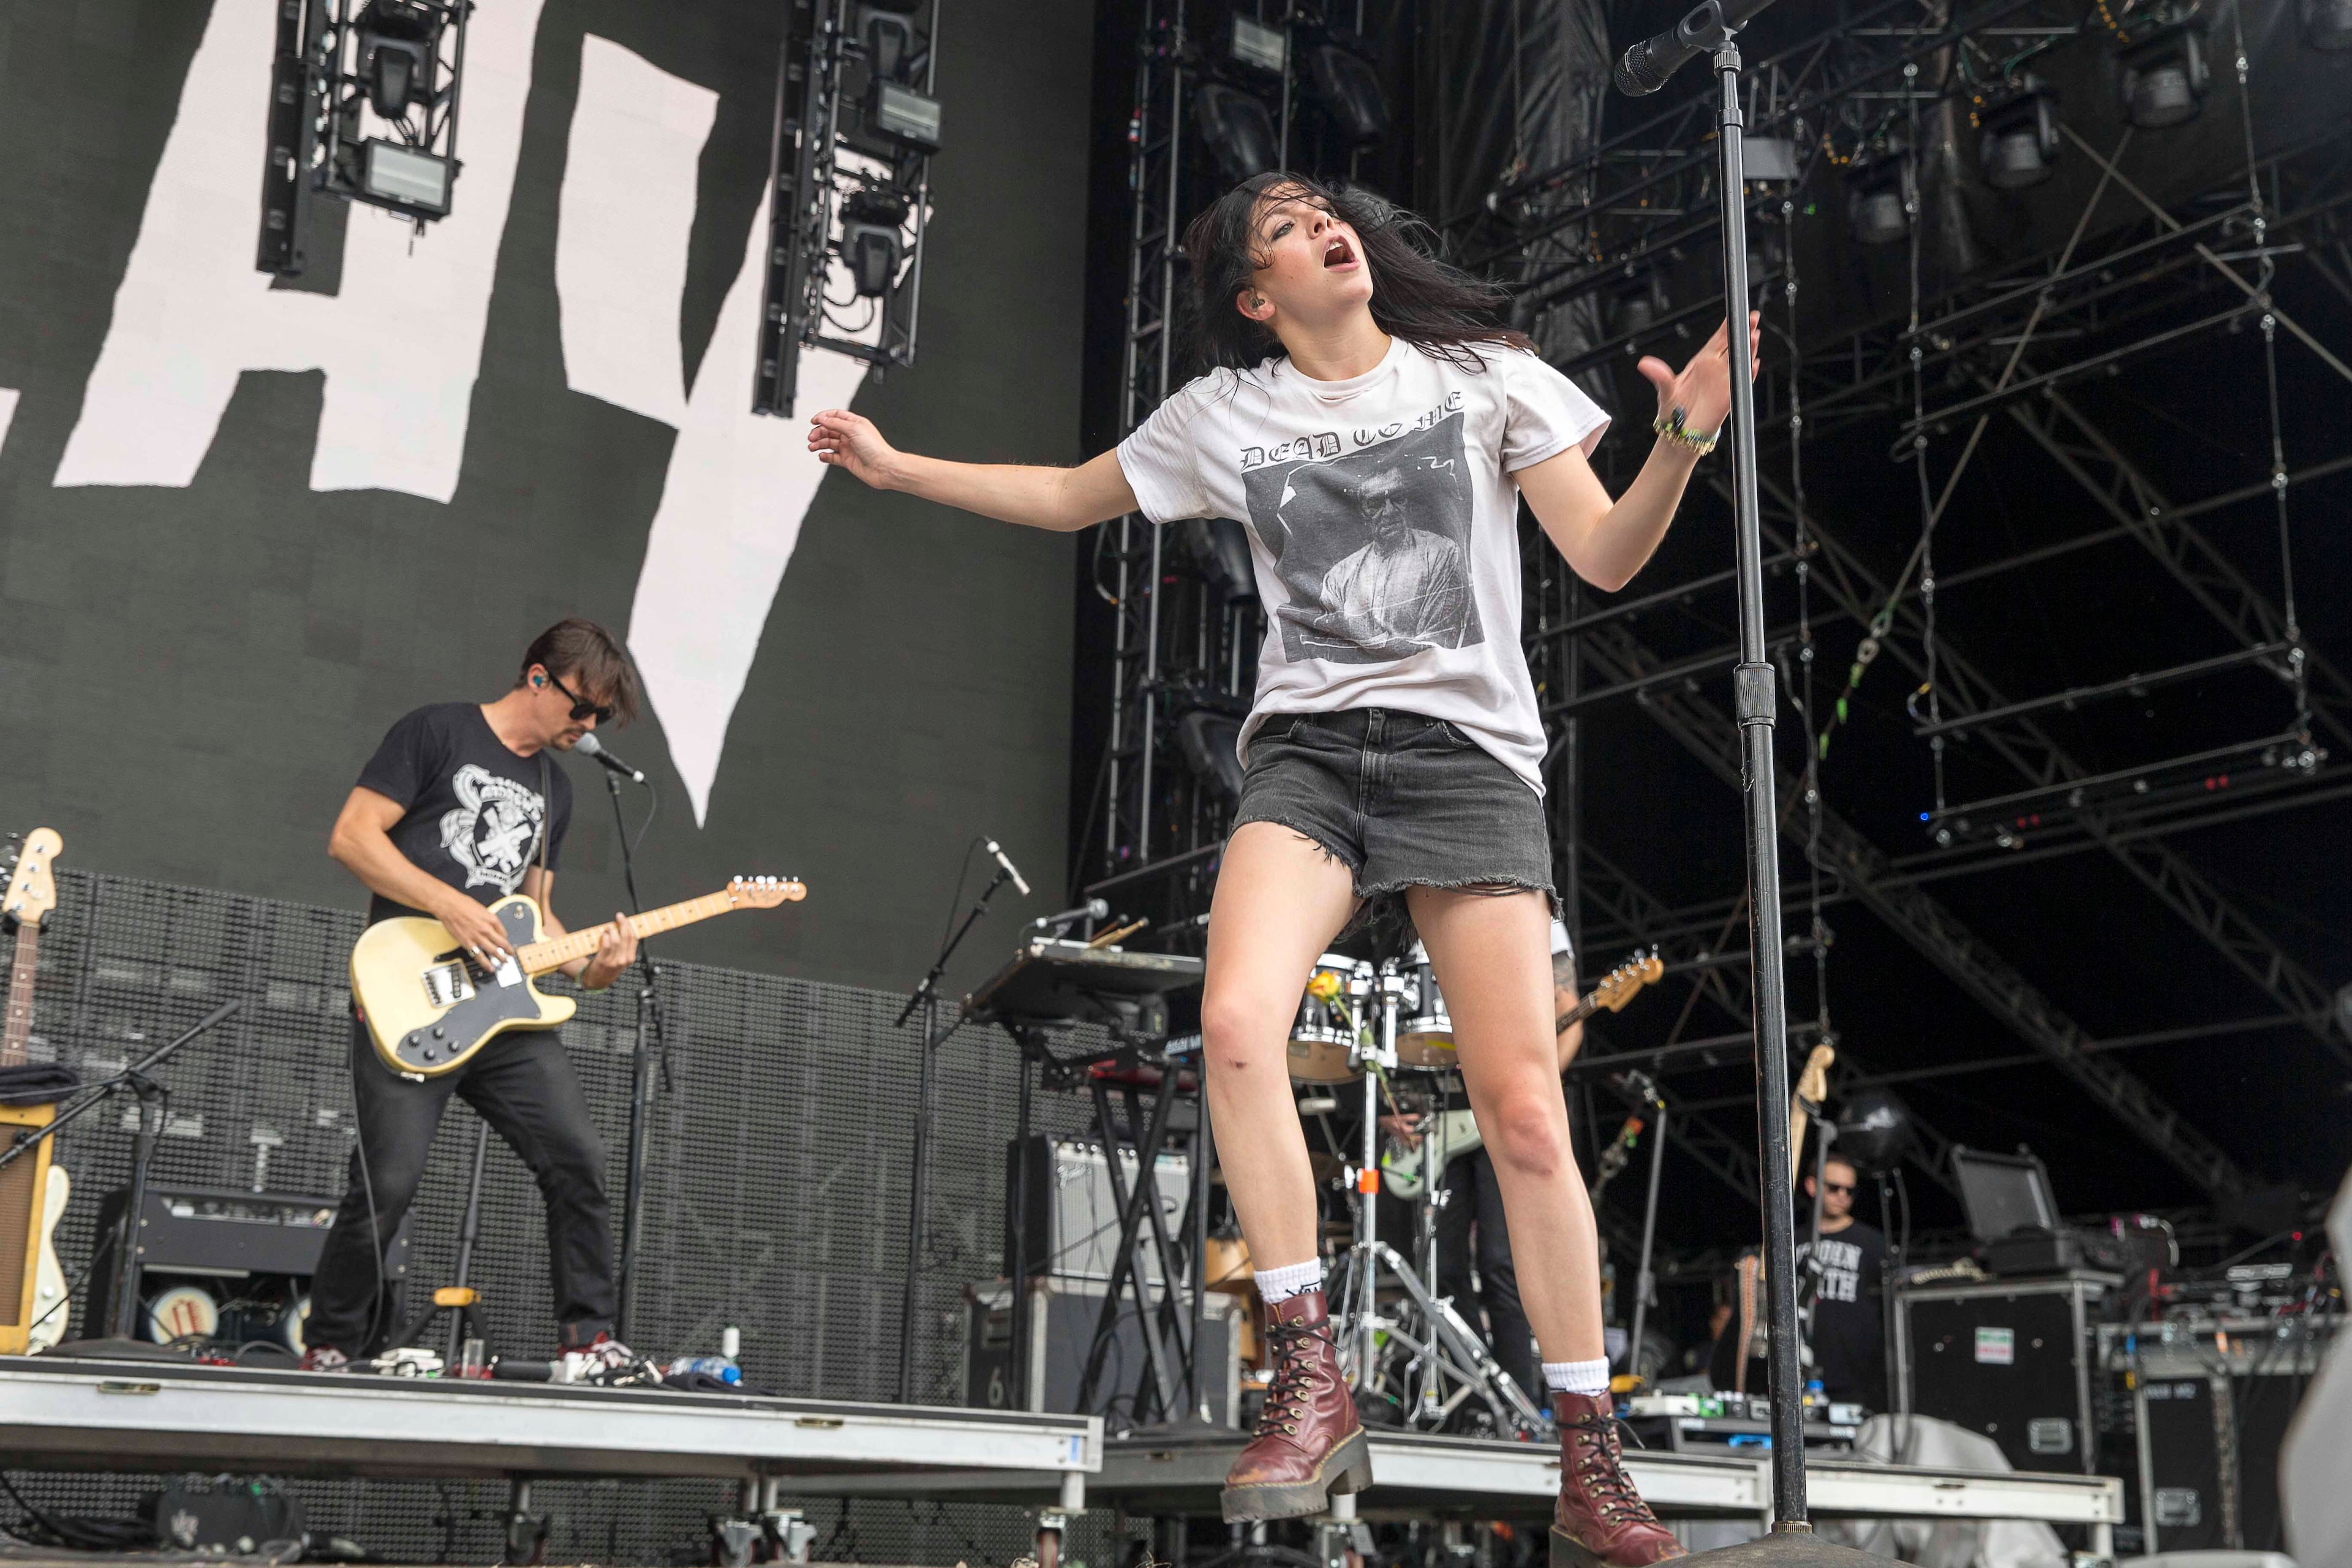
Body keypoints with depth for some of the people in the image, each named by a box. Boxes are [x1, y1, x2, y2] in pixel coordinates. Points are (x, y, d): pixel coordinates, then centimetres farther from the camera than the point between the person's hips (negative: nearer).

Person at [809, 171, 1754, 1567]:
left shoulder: (1486, 376, 8)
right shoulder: (1225, 414, 13)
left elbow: (1607, 558, 3)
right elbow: (1067, 498, 26)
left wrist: (1684, 440, -14)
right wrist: (898, 467, 20)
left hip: (1470, 754, -1)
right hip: (1308, 752, 2)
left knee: (1526, 1115, -9)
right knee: (1238, 1024, -27)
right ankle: (1313, 1386, -15)